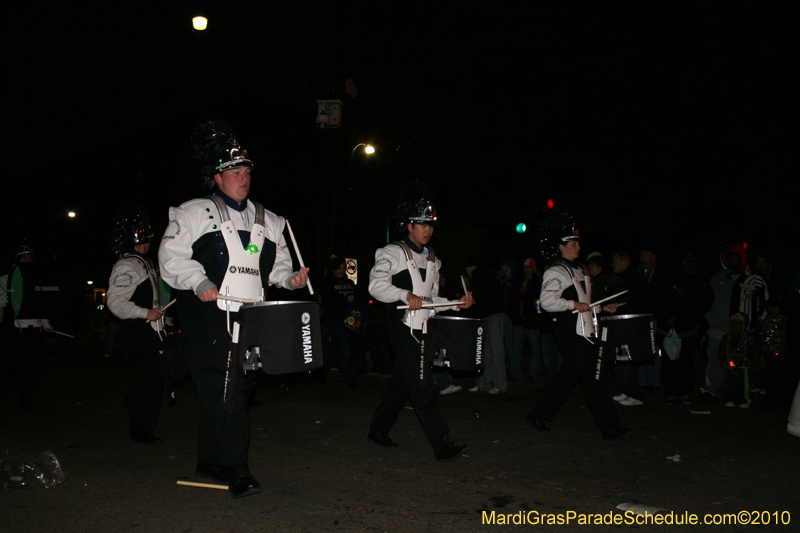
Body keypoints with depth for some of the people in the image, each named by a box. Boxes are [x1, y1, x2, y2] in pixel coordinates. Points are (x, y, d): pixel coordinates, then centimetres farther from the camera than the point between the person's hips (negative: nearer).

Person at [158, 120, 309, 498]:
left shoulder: (265, 221, 19)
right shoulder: (195, 213, 5)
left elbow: (277, 265, 22)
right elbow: (172, 256, -1)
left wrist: (290, 278, 1)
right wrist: (199, 283, -14)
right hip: (210, 316, -5)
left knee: (227, 392, 10)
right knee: (222, 389, -11)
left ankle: (211, 463, 23)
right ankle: (235, 469, -8)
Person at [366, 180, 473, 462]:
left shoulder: (432, 259, 18)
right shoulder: (394, 253, -5)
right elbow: (376, 285, -14)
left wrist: (458, 303, 5)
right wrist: (406, 295, -24)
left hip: (422, 329, 8)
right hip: (403, 329, -8)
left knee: (402, 382, 13)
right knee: (422, 386, -10)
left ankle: (378, 430, 28)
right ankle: (442, 446, -11)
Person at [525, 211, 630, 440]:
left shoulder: (577, 270, 19)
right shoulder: (556, 272, -11)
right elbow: (547, 301, -22)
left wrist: (601, 307, 18)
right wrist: (574, 304, -22)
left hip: (582, 332, 10)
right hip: (571, 334, -10)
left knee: (568, 376, 13)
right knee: (595, 378, -7)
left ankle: (540, 415, 22)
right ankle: (609, 427, 0)